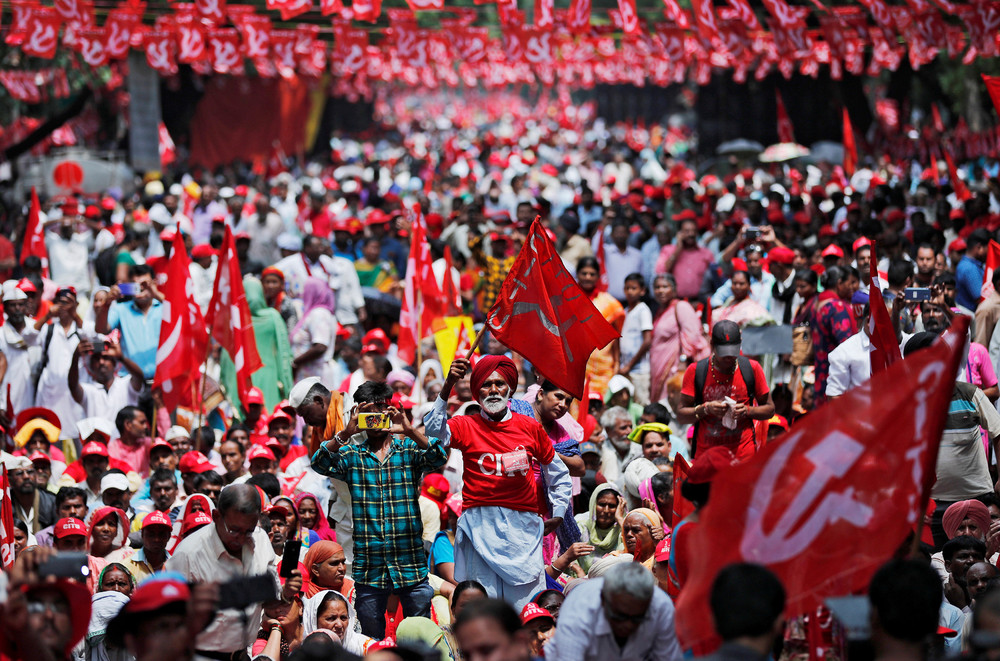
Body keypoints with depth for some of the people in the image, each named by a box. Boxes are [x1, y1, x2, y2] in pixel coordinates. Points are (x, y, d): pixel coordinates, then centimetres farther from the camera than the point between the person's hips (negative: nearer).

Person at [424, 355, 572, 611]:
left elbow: (559, 474, 24)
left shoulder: (530, 428, 12)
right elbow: (434, 431, -16)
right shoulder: (466, 426, 7)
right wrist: (448, 386, -23)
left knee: (528, 606, -4)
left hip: (523, 527, 1)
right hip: (480, 525, -1)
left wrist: (558, 514, 17)